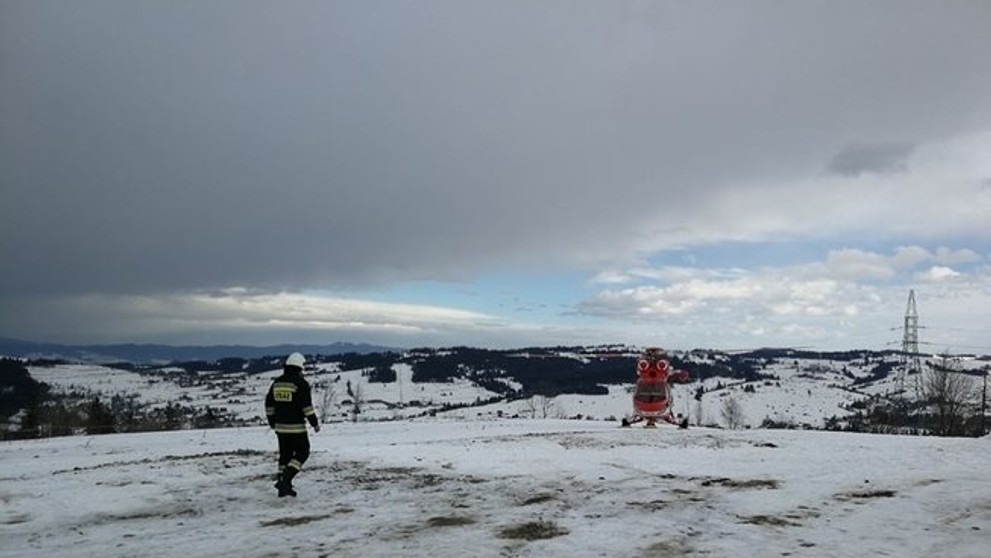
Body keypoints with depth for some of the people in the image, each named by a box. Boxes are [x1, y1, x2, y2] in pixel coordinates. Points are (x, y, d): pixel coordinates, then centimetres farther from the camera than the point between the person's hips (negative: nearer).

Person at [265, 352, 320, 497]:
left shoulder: (277, 382, 8)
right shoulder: (301, 383, -12)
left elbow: (269, 404, 13)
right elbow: (307, 406, -16)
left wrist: (272, 422, 23)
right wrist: (314, 423, -8)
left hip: (280, 426, 6)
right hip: (296, 427, -6)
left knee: (285, 453, 18)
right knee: (302, 453, 4)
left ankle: (282, 482, 19)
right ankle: (285, 480, -9)